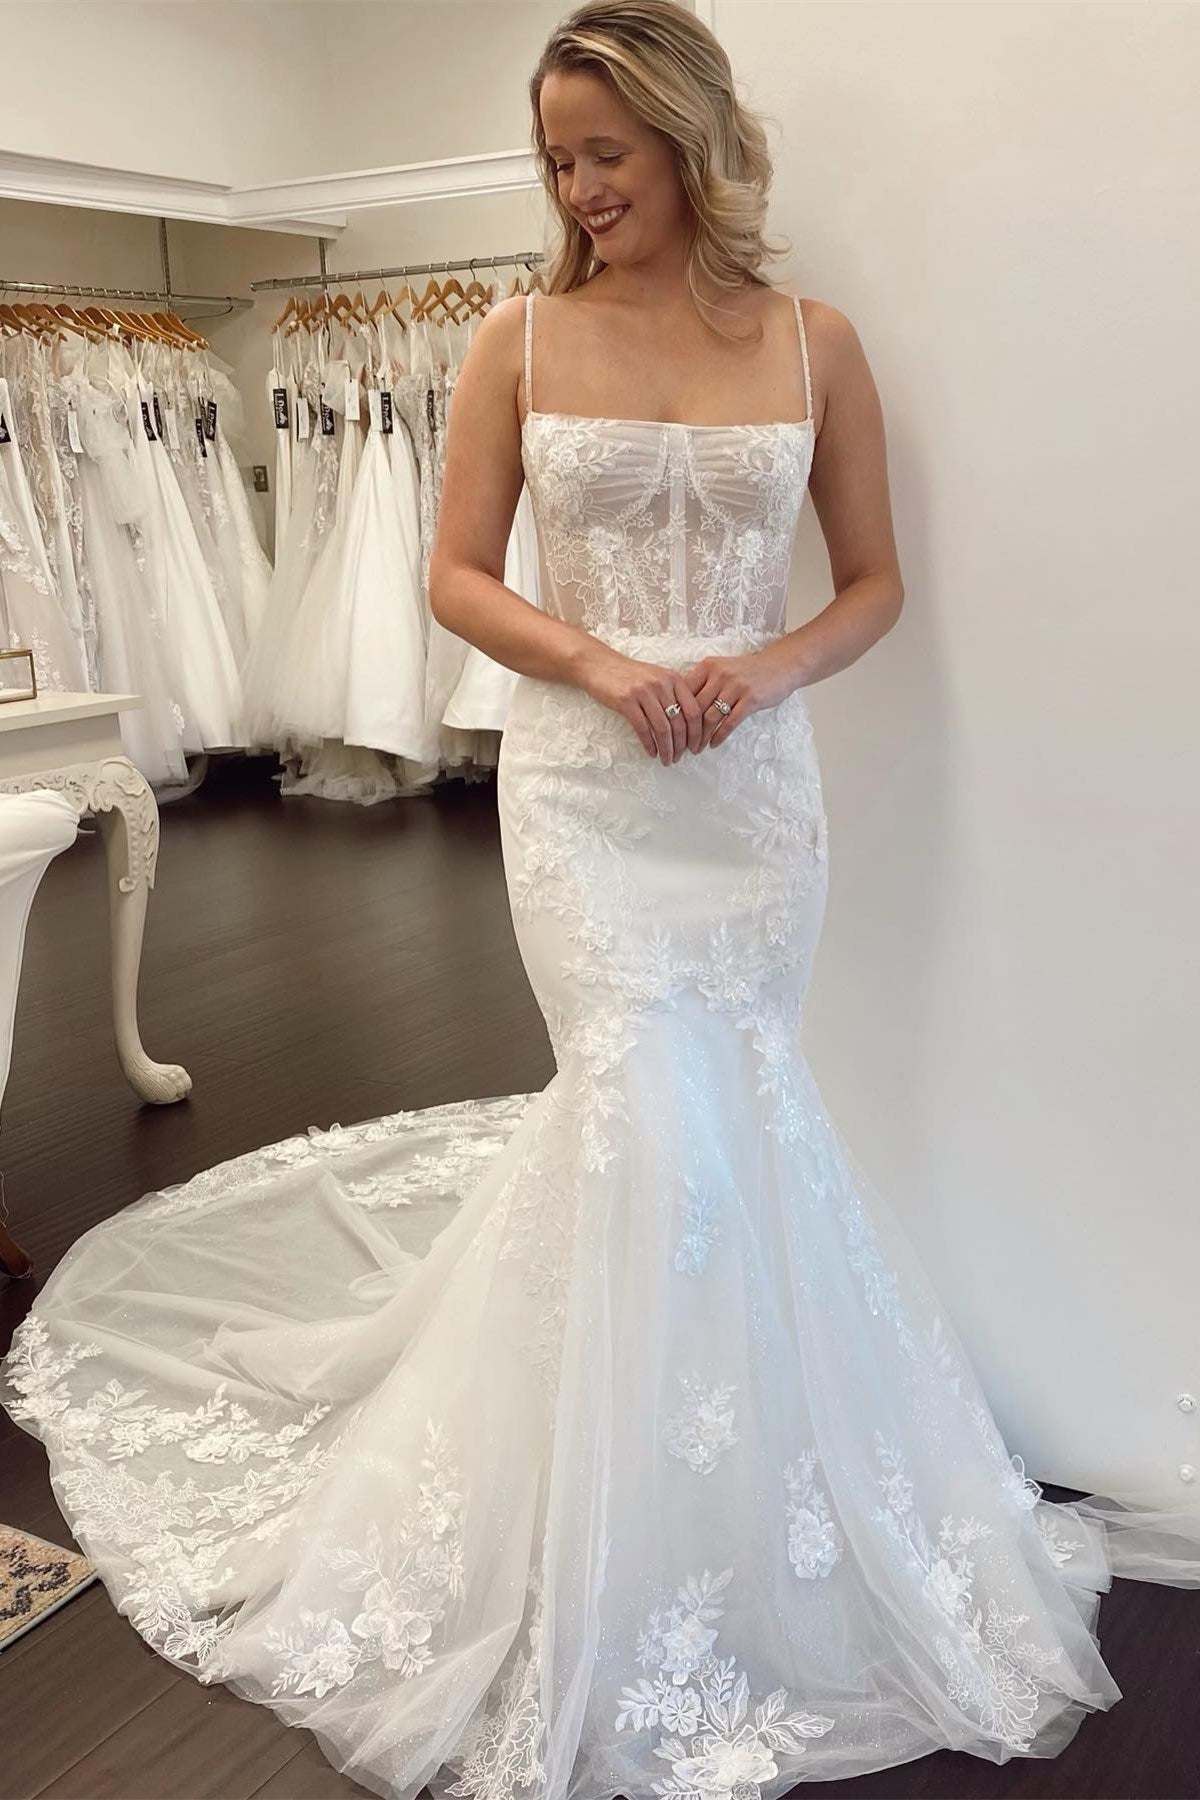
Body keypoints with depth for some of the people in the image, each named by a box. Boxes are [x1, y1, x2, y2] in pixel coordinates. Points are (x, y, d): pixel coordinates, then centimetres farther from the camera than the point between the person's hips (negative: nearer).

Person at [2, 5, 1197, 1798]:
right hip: (581, 780, -1)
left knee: (716, 1114, 7)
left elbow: (875, 582, 8)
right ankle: (653, 1577, 9)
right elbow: (459, 575, 3)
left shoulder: (814, 343, 4)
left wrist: (769, 667, -11)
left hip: (755, 787, 2)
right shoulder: (521, 338, 3)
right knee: (659, 1102, -11)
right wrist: (602, 663, -13)